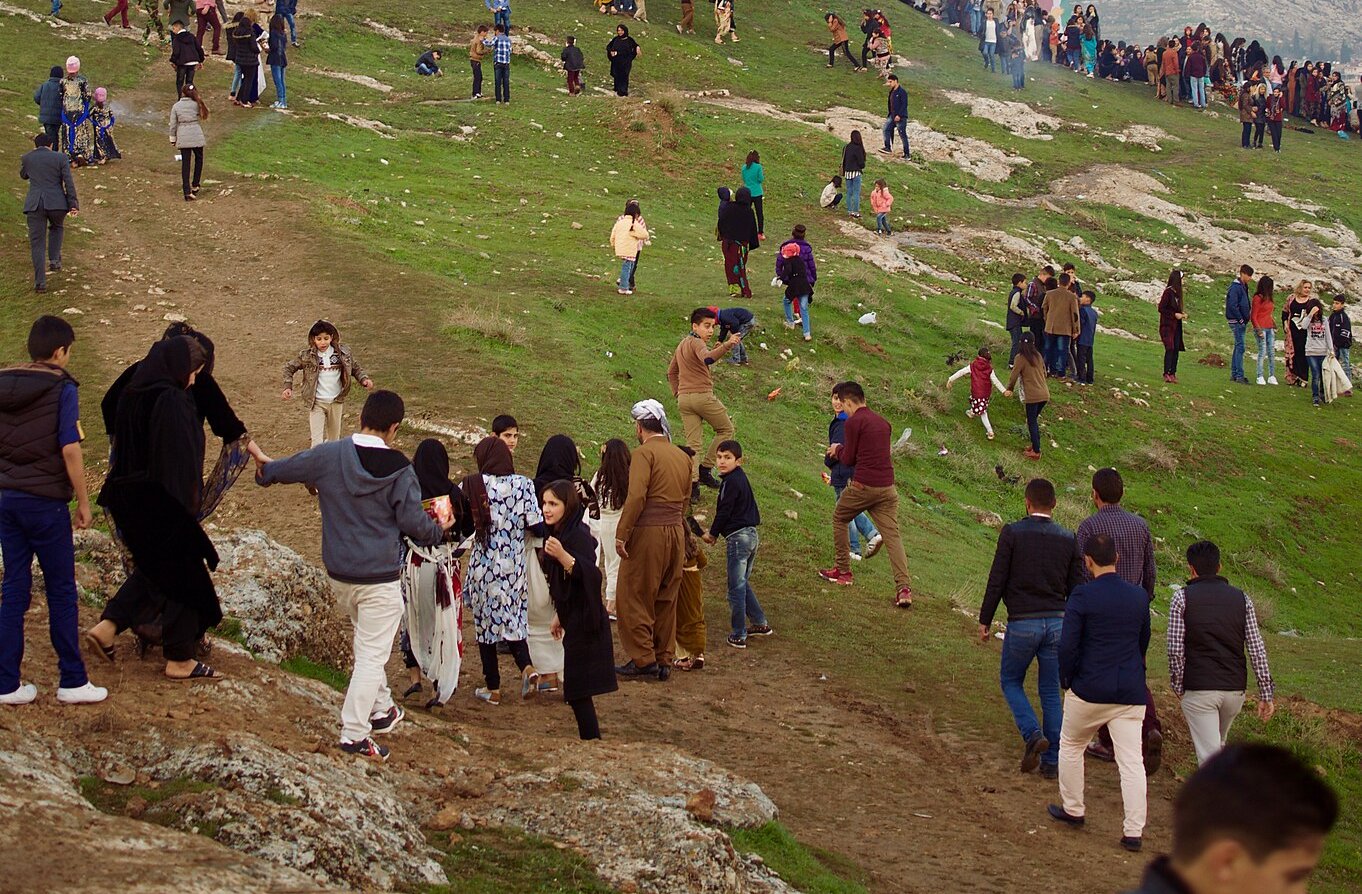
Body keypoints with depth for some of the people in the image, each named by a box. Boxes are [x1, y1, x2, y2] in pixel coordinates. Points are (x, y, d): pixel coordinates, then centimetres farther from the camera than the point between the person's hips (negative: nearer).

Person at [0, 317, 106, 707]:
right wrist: (83, 502, -6)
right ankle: (72, 681, 10)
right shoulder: (62, 388, -11)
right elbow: (70, 449, -14)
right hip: (45, 501, -5)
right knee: (62, 592, 5)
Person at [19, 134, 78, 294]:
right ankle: (54, 260, 12)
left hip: (34, 204, 0)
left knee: (37, 242, 4)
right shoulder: (60, 158, 3)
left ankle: (40, 281, -2)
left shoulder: (26, 158, 8)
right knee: (56, 227, 30)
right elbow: (69, 182, -2)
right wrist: (73, 204, -2)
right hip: (57, 203, 0)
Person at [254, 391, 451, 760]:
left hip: (337, 573, 5)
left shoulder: (328, 455, -5)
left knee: (367, 643, 25)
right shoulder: (399, 470, -15)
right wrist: (439, 529, 10)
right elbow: (414, 522, -13)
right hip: (379, 578, -5)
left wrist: (265, 470, 35)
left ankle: (381, 709, 36)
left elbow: (284, 468, 11)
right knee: (372, 655, 1)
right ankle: (354, 734, -2)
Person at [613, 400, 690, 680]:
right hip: (676, 531, 7)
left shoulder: (645, 452, -9)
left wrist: (621, 534, -17)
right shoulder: (682, 456, 14)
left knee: (634, 598, 1)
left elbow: (636, 496, -19)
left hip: (648, 531, -7)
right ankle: (663, 661, 16)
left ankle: (643, 660, -1)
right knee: (666, 600, 13)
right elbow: (684, 499, 14)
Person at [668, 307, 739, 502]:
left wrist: (677, 393, 24)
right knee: (726, 429, 11)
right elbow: (707, 358, -32)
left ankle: (692, 483, -4)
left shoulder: (682, 345, 20)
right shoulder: (696, 342, -9)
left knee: (693, 443, 6)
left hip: (684, 399, 8)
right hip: (703, 396, -8)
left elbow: (671, 372, 28)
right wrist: (727, 345, -44)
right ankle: (705, 469, 7)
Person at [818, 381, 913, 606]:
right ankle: (904, 588, -14)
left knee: (839, 519, 21)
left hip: (862, 486, -5)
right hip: (887, 487, 6)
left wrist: (838, 450, 18)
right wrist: (844, 450, 26)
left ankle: (843, 571, 26)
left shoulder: (853, 422, -7)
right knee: (893, 536, -1)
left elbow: (848, 459, -4)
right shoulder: (883, 422, 16)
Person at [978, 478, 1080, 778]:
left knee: (1011, 681, 16)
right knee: (1051, 691, 12)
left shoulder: (1012, 533, -8)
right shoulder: (1068, 539, 3)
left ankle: (1033, 734, -6)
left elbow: (996, 581, -7)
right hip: (1057, 622, 3)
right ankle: (1052, 761, 11)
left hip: (1022, 623, -3)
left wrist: (985, 620, 2)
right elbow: (1075, 587, 8)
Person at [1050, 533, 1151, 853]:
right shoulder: (1139, 597, 5)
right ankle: (1134, 831, -3)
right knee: (1131, 760, 1)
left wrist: (1066, 680, 3)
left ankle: (1073, 810, 29)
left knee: (1071, 746, 20)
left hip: (1089, 690, -3)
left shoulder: (1082, 596, -10)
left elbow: (1067, 645, -13)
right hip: (1131, 692, 3)